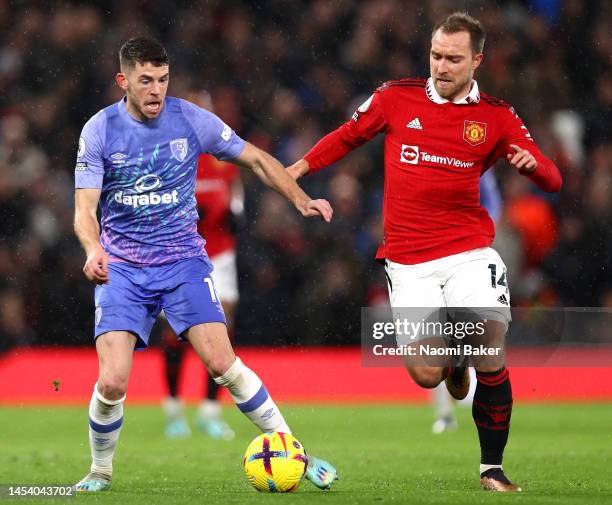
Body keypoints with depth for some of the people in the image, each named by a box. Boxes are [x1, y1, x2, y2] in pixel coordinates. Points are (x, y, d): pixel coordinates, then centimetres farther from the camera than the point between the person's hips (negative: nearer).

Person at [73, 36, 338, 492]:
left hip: (184, 261, 0)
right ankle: (100, 472, 12)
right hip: (122, 268, 0)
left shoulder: (191, 120, -3)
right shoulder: (100, 131, -5)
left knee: (222, 363, -16)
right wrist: (93, 250, -30)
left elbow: (255, 159, 8)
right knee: (112, 382, -14)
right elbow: (85, 208, -9)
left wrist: (301, 199, -6)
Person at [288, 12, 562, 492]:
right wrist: (297, 169, 15)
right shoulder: (396, 98, 3)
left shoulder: (496, 117, 3)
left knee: (491, 357, -16)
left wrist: (533, 163, -18)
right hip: (409, 261, 0)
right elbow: (348, 136, 20)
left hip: (470, 252, 0)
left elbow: (553, 180, 4)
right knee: (425, 375, -11)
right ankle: (454, 357, 29)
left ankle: (493, 467, 4)